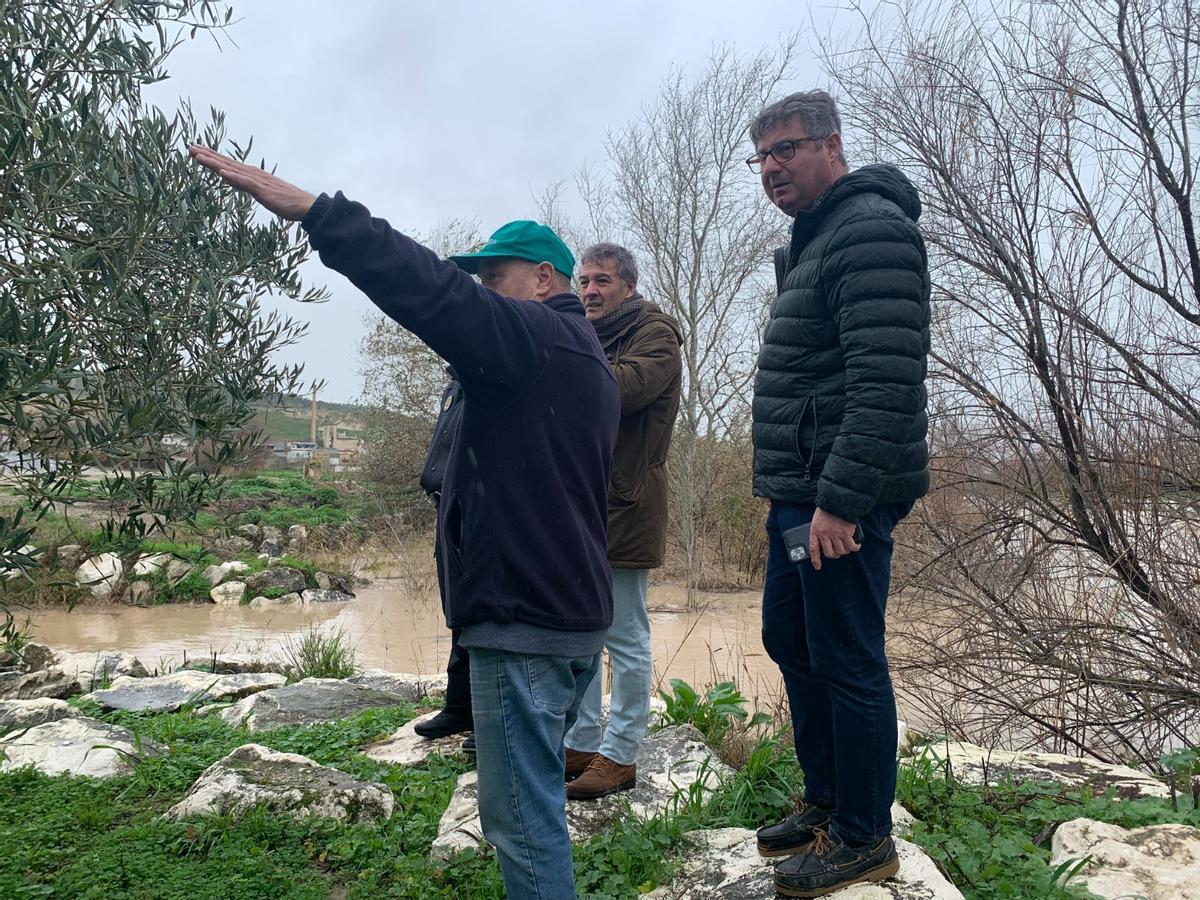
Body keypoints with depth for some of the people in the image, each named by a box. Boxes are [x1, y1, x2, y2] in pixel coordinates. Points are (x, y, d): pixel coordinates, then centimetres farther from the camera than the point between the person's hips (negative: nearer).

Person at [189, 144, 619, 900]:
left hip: (525, 619, -11)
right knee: (537, 800, 21)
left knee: (523, 815, -1)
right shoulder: (583, 357, 20)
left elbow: (431, 291, -26)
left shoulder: (537, 337, -13)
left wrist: (307, 207, -26)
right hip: (575, 612, 11)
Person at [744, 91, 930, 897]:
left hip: (841, 499, -10)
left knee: (846, 664, -1)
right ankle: (825, 803, 32)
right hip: (801, 496, 10)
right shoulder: (812, 241, 20)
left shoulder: (870, 229, -12)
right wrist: (801, 494, 18)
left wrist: (841, 499, -24)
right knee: (791, 644, 17)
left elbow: (886, 382, -22)